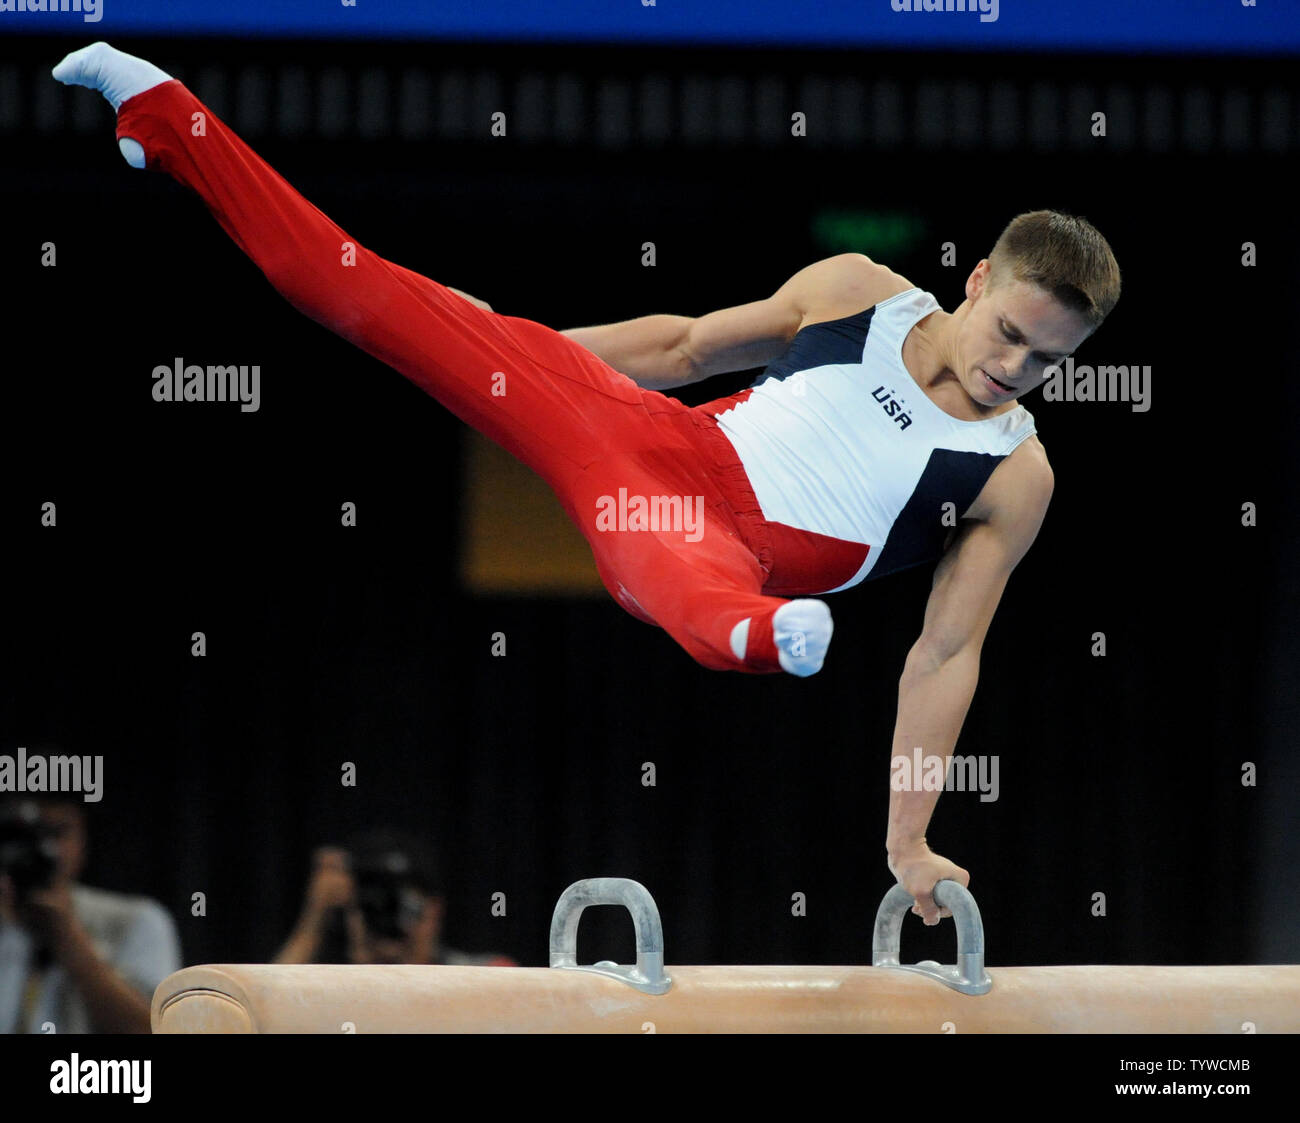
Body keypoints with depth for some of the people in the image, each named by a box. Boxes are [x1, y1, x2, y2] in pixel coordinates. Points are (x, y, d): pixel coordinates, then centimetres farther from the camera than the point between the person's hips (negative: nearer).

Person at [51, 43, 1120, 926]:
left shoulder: (1016, 478, -4)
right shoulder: (859, 291, 5)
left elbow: (947, 655, -3)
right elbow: (690, 342, 18)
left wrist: (908, 840, -8)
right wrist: (530, 354, 23)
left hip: (736, 552, -4)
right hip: (667, 438, 4)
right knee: (382, 299, 2)